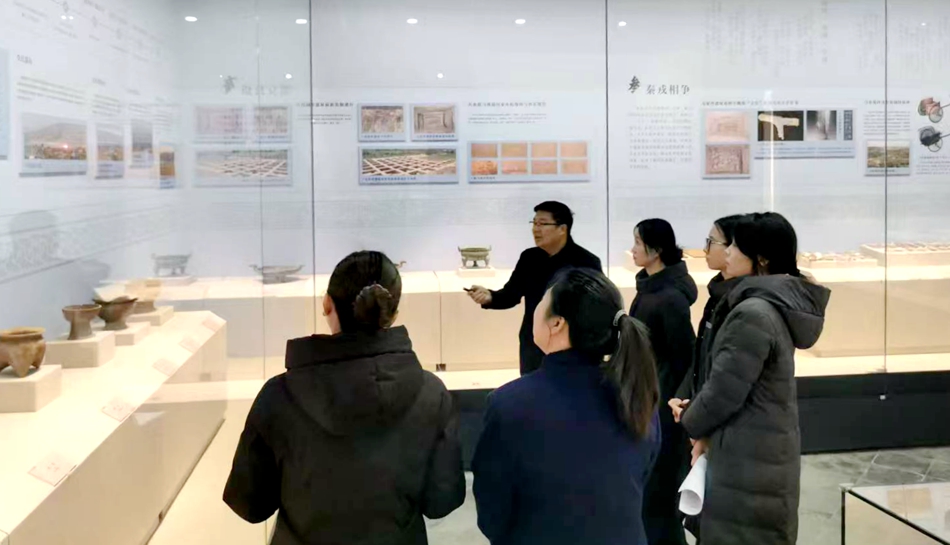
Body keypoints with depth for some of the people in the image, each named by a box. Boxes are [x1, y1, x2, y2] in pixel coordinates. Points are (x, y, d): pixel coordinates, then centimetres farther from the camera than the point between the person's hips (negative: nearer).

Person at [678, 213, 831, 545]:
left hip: (748, 458, -9)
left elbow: (723, 391, -20)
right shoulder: (778, 304, 8)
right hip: (766, 451, 9)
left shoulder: (753, 313, -23)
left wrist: (692, 423, 0)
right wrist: (707, 433, 7)